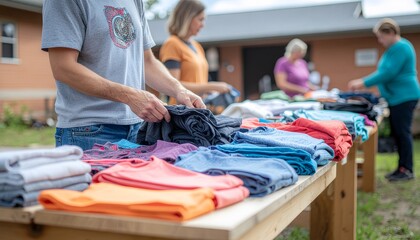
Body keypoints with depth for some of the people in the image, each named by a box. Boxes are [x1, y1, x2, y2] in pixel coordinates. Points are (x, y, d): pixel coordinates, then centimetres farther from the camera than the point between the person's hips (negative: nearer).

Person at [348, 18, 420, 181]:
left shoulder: (400, 48, -15)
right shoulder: (393, 48, 16)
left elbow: (388, 73, -21)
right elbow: (385, 72, 20)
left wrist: (363, 83, -17)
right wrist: (363, 82, 11)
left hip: (403, 97, -10)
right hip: (395, 98, 10)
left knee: (402, 132, -6)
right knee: (397, 133, 11)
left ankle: (407, 170, 0)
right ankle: (402, 168, 17)